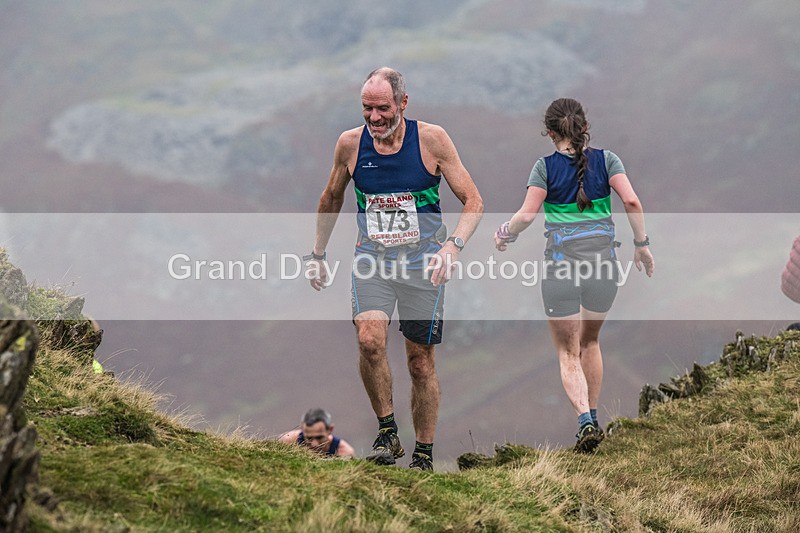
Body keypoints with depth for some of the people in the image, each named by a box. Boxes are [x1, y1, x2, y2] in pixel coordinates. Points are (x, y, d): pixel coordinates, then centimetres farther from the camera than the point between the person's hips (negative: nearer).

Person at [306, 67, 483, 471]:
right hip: (372, 257, 1)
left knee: (420, 362, 4)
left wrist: (453, 244, -22)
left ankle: (424, 455, 18)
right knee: (370, 340, -24)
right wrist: (318, 254, 20)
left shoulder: (431, 139, -9)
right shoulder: (350, 144, -3)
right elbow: (331, 199, 17)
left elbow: (473, 201, -5)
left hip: (423, 260, -1)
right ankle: (387, 434, -9)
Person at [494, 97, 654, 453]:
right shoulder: (606, 160, 3)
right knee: (590, 341, 24)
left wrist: (504, 235, 10)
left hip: (560, 262, -2)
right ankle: (594, 417, 25)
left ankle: (585, 420, -16)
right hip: (603, 260, 2)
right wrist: (642, 244, 3)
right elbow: (631, 201, -8)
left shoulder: (546, 167, -1)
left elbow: (527, 214, -9)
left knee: (568, 352, 5)